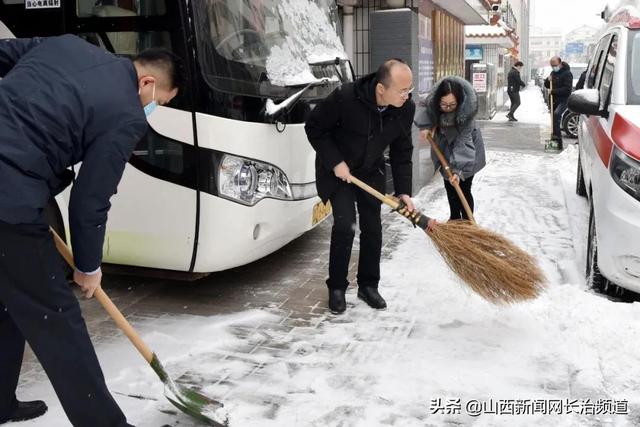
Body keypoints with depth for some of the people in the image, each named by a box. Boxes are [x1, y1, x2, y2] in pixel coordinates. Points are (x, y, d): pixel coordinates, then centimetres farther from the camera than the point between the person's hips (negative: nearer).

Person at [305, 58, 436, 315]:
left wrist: (403, 191, -11)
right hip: (337, 170, -4)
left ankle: (368, 285, 21)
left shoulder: (406, 109, -16)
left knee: (372, 229, 4)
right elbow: (314, 127, -17)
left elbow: (401, 152, -5)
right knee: (345, 225, -14)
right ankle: (336, 288, 3)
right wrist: (334, 162, -20)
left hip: (371, 171, 5)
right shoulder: (345, 98, -31)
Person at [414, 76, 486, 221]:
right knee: (449, 187, 15)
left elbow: (463, 141, -39)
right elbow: (424, 109, -4)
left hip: (466, 150, -4)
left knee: (463, 189, -7)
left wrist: (458, 169, -47)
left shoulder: (466, 110, -37)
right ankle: (454, 218, 32)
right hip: (444, 147, 4)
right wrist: (425, 126, -23)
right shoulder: (433, 101, -27)